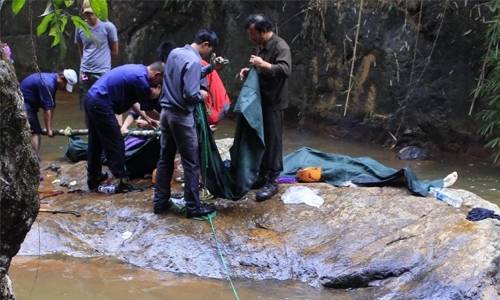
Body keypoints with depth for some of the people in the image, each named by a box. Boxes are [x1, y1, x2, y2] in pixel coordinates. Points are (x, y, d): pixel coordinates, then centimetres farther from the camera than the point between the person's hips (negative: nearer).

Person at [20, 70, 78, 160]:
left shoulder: (52, 81, 6)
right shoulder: (48, 83, -25)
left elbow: (51, 106, 8)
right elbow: (47, 109, -22)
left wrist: (49, 128, 8)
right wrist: (49, 129, -17)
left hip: (29, 103, 11)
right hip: (23, 103, -11)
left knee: (36, 132, 11)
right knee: (35, 132, -14)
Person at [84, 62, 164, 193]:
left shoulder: (137, 70, 14)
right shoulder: (141, 77, -16)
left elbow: (129, 99, 24)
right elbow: (147, 105, -2)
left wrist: (146, 118, 25)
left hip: (92, 99, 10)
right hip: (100, 104, -10)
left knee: (95, 142, 19)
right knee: (115, 143, -2)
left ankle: (94, 178, 30)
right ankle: (121, 181, 3)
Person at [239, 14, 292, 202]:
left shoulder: (280, 47, -18)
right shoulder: (261, 46, 10)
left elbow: (285, 70, -32)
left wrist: (263, 64, -31)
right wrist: (249, 71, 3)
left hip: (273, 103, -9)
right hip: (260, 101, 9)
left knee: (272, 141, -3)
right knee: (260, 140, 14)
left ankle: (273, 181, 3)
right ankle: (263, 175, 26)